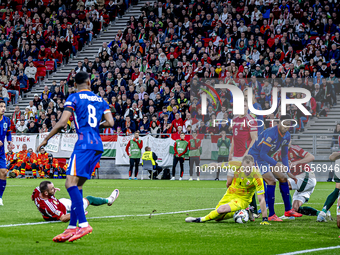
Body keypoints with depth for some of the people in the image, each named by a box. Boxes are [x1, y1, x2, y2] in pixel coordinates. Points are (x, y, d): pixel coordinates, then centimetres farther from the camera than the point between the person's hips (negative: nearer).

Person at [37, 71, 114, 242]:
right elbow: (110, 122, 11)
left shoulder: (74, 98, 1)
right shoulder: (100, 100, 17)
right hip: (98, 146, 7)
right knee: (77, 185, 10)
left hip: (84, 144, -7)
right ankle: (72, 227, 6)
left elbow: (62, 122, -6)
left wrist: (46, 139, 3)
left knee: (71, 182, -15)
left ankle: (83, 224, -29)